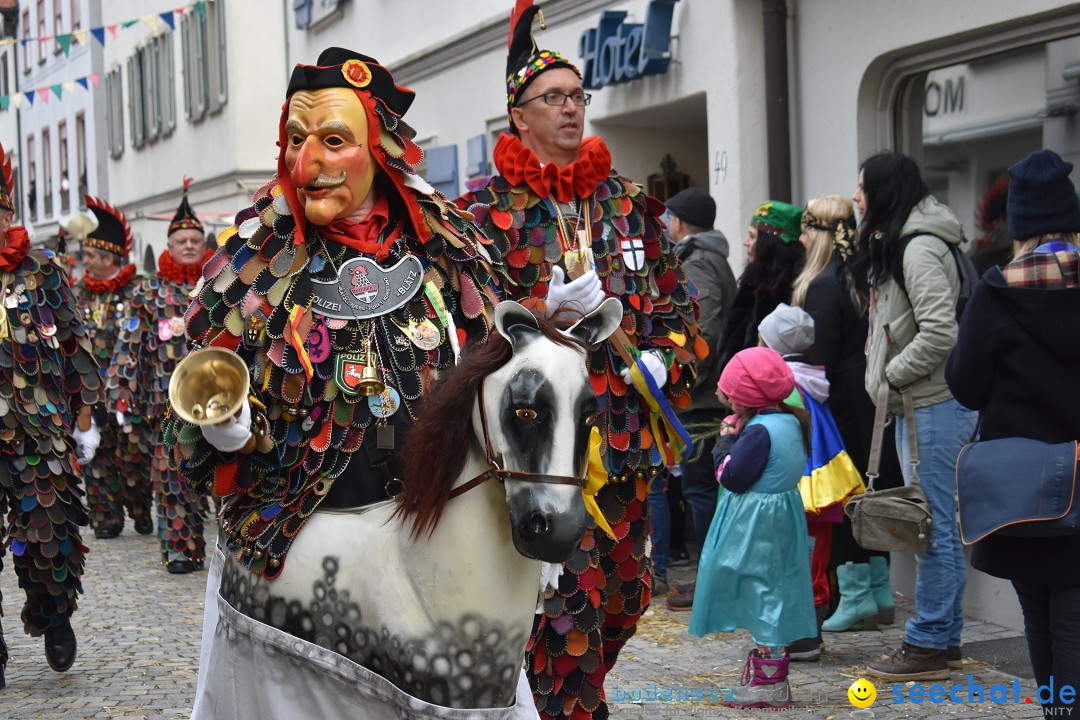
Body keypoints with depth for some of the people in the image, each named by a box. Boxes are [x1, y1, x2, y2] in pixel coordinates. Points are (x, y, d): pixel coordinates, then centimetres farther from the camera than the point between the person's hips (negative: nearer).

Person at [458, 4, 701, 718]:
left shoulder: (628, 201, 12)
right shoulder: (489, 207, -2)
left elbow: (677, 297, 16)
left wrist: (669, 357, -2)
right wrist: (548, 310, -21)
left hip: (628, 426, 6)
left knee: (625, 590, 16)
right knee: (568, 598, -9)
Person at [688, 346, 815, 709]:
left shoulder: (759, 431, -21)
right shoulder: (790, 422, 8)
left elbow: (733, 477, -21)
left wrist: (730, 440, -8)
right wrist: (737, 438, 3)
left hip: (756, 525, -10)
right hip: (781, 518, 10)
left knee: (762, 592, -3)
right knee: (771, 594, 15)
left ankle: (770, 683, 2)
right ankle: (768, 675, 23)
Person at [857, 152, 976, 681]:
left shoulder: (920, 249, -16)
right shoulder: (896, 245, 17)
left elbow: (940, 332, -24)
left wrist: (892, 375, -14)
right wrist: (887, 379, 11)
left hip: (935, 405, -10)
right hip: (917, 403, 10)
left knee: (934, 526, -4)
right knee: (936, 524, 15)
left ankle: (929, 644, 1)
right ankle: (944, 634, 23)